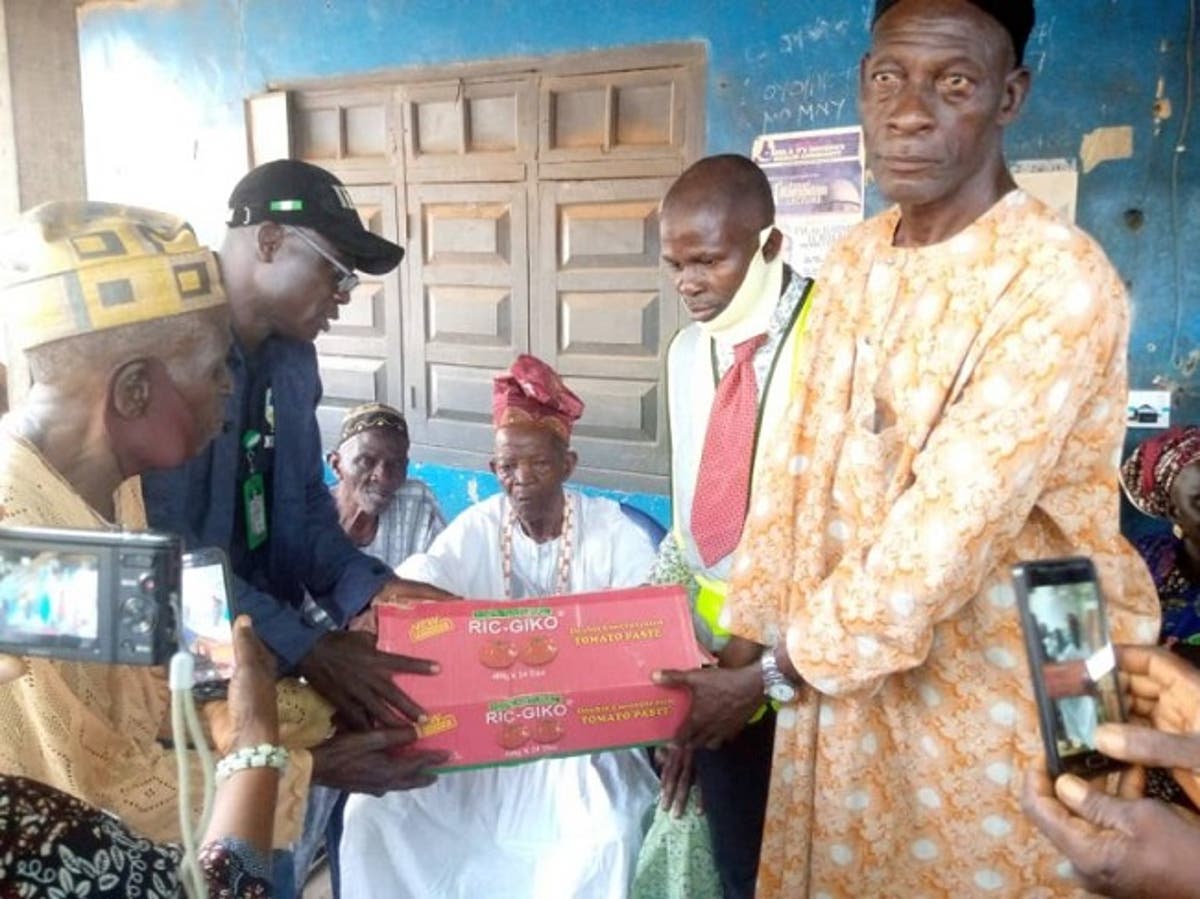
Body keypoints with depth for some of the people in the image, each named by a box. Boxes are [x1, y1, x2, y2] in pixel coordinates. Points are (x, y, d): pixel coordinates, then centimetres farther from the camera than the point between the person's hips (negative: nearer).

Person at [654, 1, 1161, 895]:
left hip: (997, 711, -6)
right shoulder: (853, 260, 3)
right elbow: (800, 463, 5)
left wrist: (768, 677, -16)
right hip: (842, 681, 6)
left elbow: (947, 537, -23)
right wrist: (736, 644, 2)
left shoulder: (1061, 281, -19)